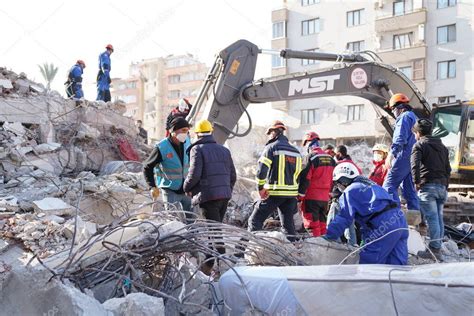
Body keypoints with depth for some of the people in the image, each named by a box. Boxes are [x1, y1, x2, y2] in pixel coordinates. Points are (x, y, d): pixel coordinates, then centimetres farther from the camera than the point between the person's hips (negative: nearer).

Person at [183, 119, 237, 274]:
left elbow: (194, 174, -14)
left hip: (208, 196, -6)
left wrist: (187, 188, 4)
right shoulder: (224, 150, 15)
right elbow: (233, 175, 14)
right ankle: (209, 264, 26)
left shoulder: (197, 149, -4)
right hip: (225, 196, 7)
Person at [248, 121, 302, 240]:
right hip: (291, 193, 6)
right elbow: (298, 174, 16)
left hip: (274, 193, -6)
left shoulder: (272, 147, -5)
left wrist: (260, 187, -8)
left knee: (255, 221, 0)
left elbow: (261, 169, -16)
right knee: (288, 224, 14)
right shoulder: (296, 151, 14)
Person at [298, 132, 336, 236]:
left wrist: (300, 195, -10)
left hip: (312, 197, -7)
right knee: (322, 223, 16)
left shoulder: (312, 157, -13)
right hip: (325, 197, 7)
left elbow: (305, 179, -15)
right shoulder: (330, 158, 9)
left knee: (312, 224, -1)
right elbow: (332, 179, 15)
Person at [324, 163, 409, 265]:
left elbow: (344, 219, -5)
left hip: (384, 225, -9)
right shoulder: (370, 184, 29)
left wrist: (328, 237, -2)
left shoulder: (350, 191, 3)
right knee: (396, 263, 9)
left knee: (368, 262, -4)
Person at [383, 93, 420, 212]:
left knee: (389, 185, -11)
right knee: (409, 188, 11)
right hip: (414, 158, 10)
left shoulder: (404, 117, -3)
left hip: (404, 157, -9)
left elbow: (400, 138, -16)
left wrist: (391, 155, -20)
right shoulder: (415, 118, 26)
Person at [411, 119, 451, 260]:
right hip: (442, 187, 7)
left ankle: (434, 250, -11)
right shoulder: (442, 147, 22)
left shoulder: (419, 145, -1)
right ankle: (437, 248, 12)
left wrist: (417, 182, -8)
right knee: (439, 218, 9)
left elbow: (415, 165, -15)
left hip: (427, 186, -7)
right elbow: (448, 169, 23)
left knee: (432, 218, -10)